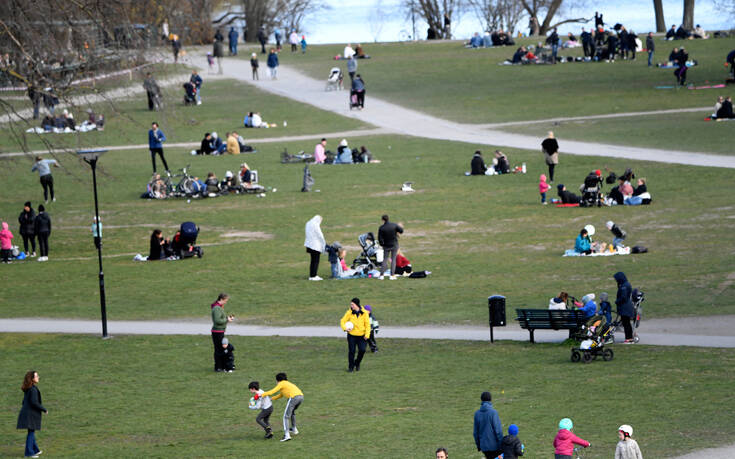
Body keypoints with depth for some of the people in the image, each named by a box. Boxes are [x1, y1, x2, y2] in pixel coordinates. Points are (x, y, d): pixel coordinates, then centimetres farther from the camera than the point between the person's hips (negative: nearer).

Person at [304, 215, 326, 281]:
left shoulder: (308, 224, 10)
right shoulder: (316, 225, -15)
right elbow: (320, 235, -12)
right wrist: (324, 243, 4)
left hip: (310, 244, 8)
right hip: (316, 245, -8)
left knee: (313, 261, 14)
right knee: (316, 261, -3)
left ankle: (311, 276, 14)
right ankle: (313, 276, -4)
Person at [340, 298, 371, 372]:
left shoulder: (364, 313, -4)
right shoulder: (349, 312, -4)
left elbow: (367, 324, 1)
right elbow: (343, 321, 1)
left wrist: (367, 334, -8)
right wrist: (345, 328, -19)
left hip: (361, 335, 0)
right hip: (352, 335, 0)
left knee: (362, 350, -9)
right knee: (351, 351, -3)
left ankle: (357, 363, 17)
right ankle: (351, 367, 11)